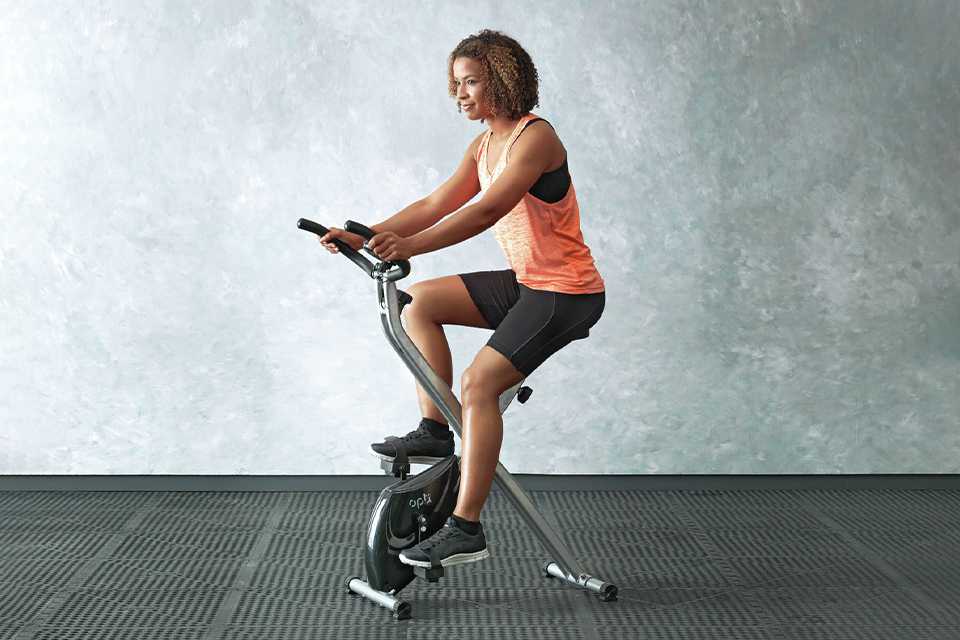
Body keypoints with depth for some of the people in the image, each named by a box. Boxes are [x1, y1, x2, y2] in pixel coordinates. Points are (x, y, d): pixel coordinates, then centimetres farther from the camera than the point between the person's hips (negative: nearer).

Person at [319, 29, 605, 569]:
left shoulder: (535, 136, -17)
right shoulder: (485, 145, 11)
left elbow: (489, 209, -31)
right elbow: (437, 204, 6)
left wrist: (410, 246, -40)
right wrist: (367, 237, -4)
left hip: (567, 292, -9)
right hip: (525, 281, 9)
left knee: (479, 381, -19)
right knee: (420, 302, 3)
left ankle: (466, 529, -15)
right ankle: (435, 430, 7)